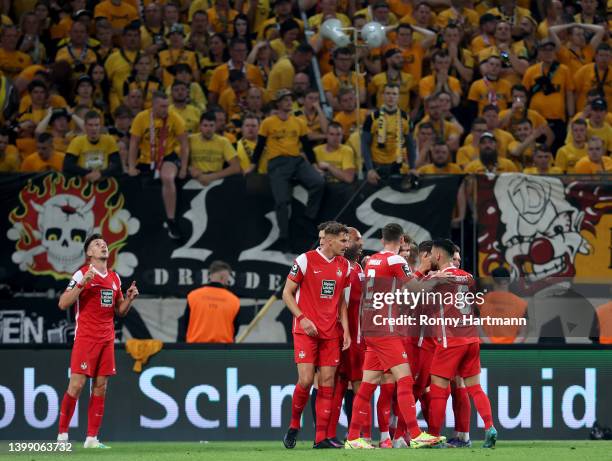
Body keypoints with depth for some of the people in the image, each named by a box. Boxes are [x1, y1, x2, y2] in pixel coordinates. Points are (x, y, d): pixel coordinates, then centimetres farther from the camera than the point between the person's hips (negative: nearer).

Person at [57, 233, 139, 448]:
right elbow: (63, 304, -13)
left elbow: (120, 311, 21)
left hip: (107, 339, 6)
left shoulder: (114, 277, 14)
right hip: (85, 338, -6)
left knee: (100, 387, 3)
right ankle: (62, 435, -1)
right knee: (76, 385, -9)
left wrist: (129, 298, 2)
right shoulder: (82, 274, -5)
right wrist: (82, 283, -23)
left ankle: (92, 438, 6)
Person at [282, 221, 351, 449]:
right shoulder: (305, 260, -7)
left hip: (331, 332, 5)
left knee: (327, 382, -1)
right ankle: (294, 425, 11)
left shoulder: (344, 266, 9)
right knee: (306, 380, -13)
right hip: (306, 329, -5)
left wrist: (345, 328, 7)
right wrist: (302, 318, -15)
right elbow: (287, 293, -3)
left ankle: (321, 438, 1)